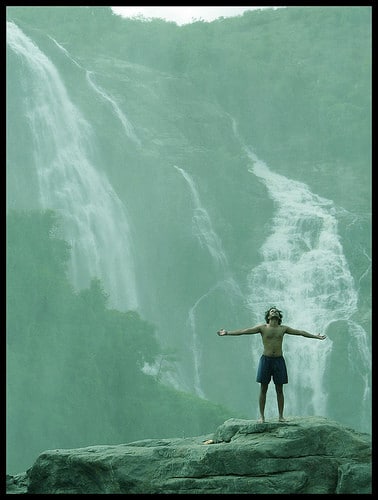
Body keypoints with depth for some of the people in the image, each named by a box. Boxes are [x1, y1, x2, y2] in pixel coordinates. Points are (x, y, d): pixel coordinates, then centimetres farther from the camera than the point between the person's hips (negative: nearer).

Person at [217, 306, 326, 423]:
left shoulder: (283, 329, 7)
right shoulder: (262, 328, 1)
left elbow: (300, 332, 12)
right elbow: (244, 331, -4)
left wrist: (316, 336, 13)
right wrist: (227, 333, -10)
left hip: (279, 360, 1)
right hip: (266, 359, -1)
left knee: (279, 390, 3)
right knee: (263, 389, 0)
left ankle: (281, 416, 7)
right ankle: (262, 416, 3)